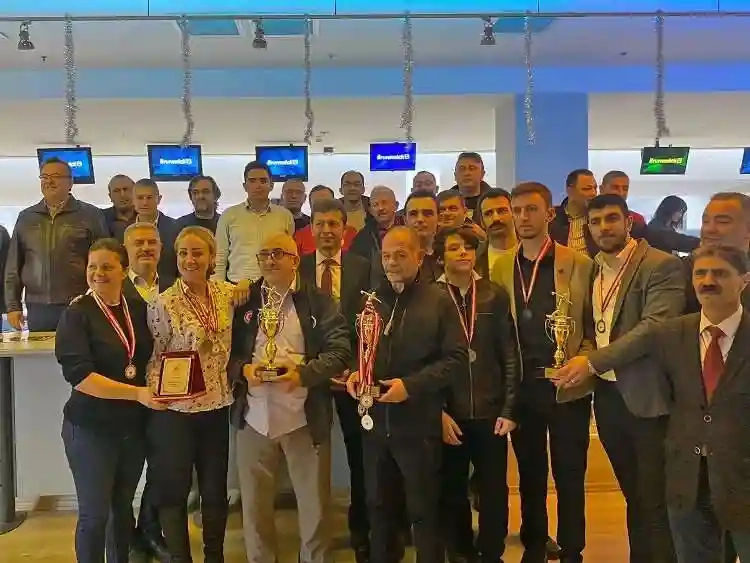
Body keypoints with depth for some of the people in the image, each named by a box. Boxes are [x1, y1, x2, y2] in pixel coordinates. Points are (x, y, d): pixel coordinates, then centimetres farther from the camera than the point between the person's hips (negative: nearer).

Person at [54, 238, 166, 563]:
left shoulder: (139, 310, 2)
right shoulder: (76, 314, -11)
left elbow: (152, 357, 17)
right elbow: (78, 374, -21)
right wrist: (137, 393, -26)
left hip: (134, 426, 4)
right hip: (90, 428, -4)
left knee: (124, 505, 18)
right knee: (95, 513, 4)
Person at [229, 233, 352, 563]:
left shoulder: (318, 301, 0)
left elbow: (341, 350, -6)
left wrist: (303, 373, -19)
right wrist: (243, 369, -10)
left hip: (305, 418, -2)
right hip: (254, 417, 2)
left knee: (315, 504, 8)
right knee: (254, 504, 13)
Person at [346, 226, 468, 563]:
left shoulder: (438, 301, -4)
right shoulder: (371, 300, 8)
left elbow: (456, 357, -9)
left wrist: (411, 384, -18)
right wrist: (354, 373, -4)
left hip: (419, 420, -4)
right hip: (374, 419, 4)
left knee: (424, 508, 7)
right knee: (378, 504, 16)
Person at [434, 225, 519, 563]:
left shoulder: (495, 296, 2)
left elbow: (509, 355, 2)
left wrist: (509, 409, -4)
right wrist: (438, 411, -8)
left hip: (490, 412, 1)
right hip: (449, 415, 0)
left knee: (494, 493, 7)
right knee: (452, 493, 11)